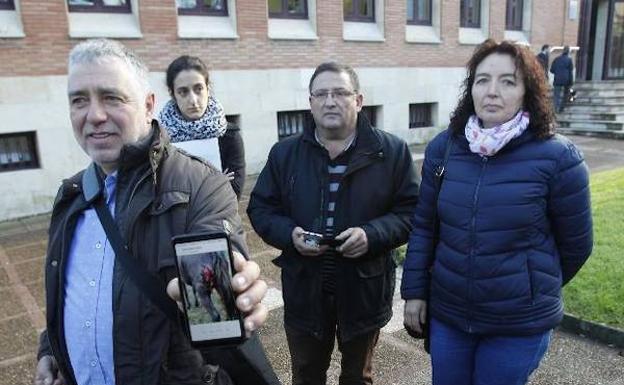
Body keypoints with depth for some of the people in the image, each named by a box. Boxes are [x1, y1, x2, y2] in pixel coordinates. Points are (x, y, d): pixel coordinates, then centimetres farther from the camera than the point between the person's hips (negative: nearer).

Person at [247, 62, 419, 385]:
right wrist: (289, 234, -15)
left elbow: (411, 211, -4)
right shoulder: (284, 153, 1)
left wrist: (372, 234, -22)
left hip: (365, 290, -1)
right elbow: (260, 208, 5)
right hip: (304, 291, 2)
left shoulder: (391, 151, -5)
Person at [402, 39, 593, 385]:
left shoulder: (557, 157, -14)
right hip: (446, 312, 3)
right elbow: (423, 225, 3)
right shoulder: (443, 147, -4)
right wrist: (414, 290, 3)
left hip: (520, 323, -3)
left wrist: (539, 289, 11)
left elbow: (575, 243, -2)